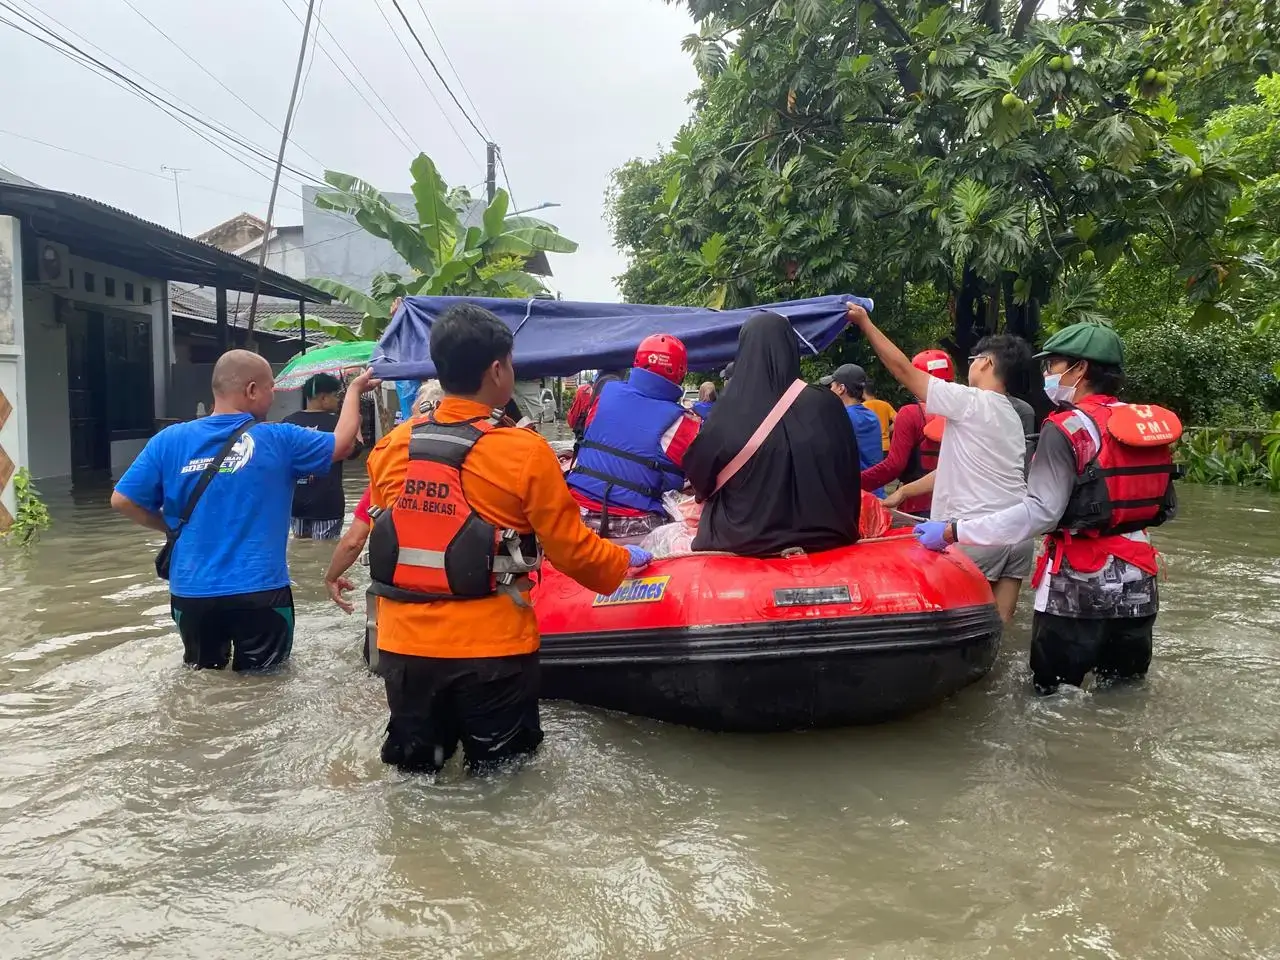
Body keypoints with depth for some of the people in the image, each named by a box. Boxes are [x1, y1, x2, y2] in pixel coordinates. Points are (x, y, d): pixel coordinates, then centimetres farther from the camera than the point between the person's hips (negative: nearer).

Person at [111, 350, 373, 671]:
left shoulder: (170, 440, -2)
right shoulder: (277, 440, -8)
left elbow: (122, 500, -1)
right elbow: (342, 443, 6)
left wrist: (171, 528, 14)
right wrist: (354, 389, 20)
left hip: (192, 592, 3)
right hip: (260, 591, -3)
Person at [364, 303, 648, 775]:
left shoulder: (389, 447, -1)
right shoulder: (525, 451, -14)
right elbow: (573, 550, -7)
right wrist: (626, 560, 12)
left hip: (403, 646, 4)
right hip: (490, 649, -4)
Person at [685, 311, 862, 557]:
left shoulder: (728, 410, -15)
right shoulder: (826, 404, -11)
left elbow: (698, 472, 0)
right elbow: (848, 474, 1)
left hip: (746, 538, -1)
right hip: (822, 534, 1)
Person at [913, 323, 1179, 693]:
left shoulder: (1068, 428, -13)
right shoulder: (1149, 424, 7)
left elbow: (1039, 513, -21)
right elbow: (1168, 508, 11)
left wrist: (953, 531, -20)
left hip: (1077, 586, -7)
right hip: (1137, 585, 7)